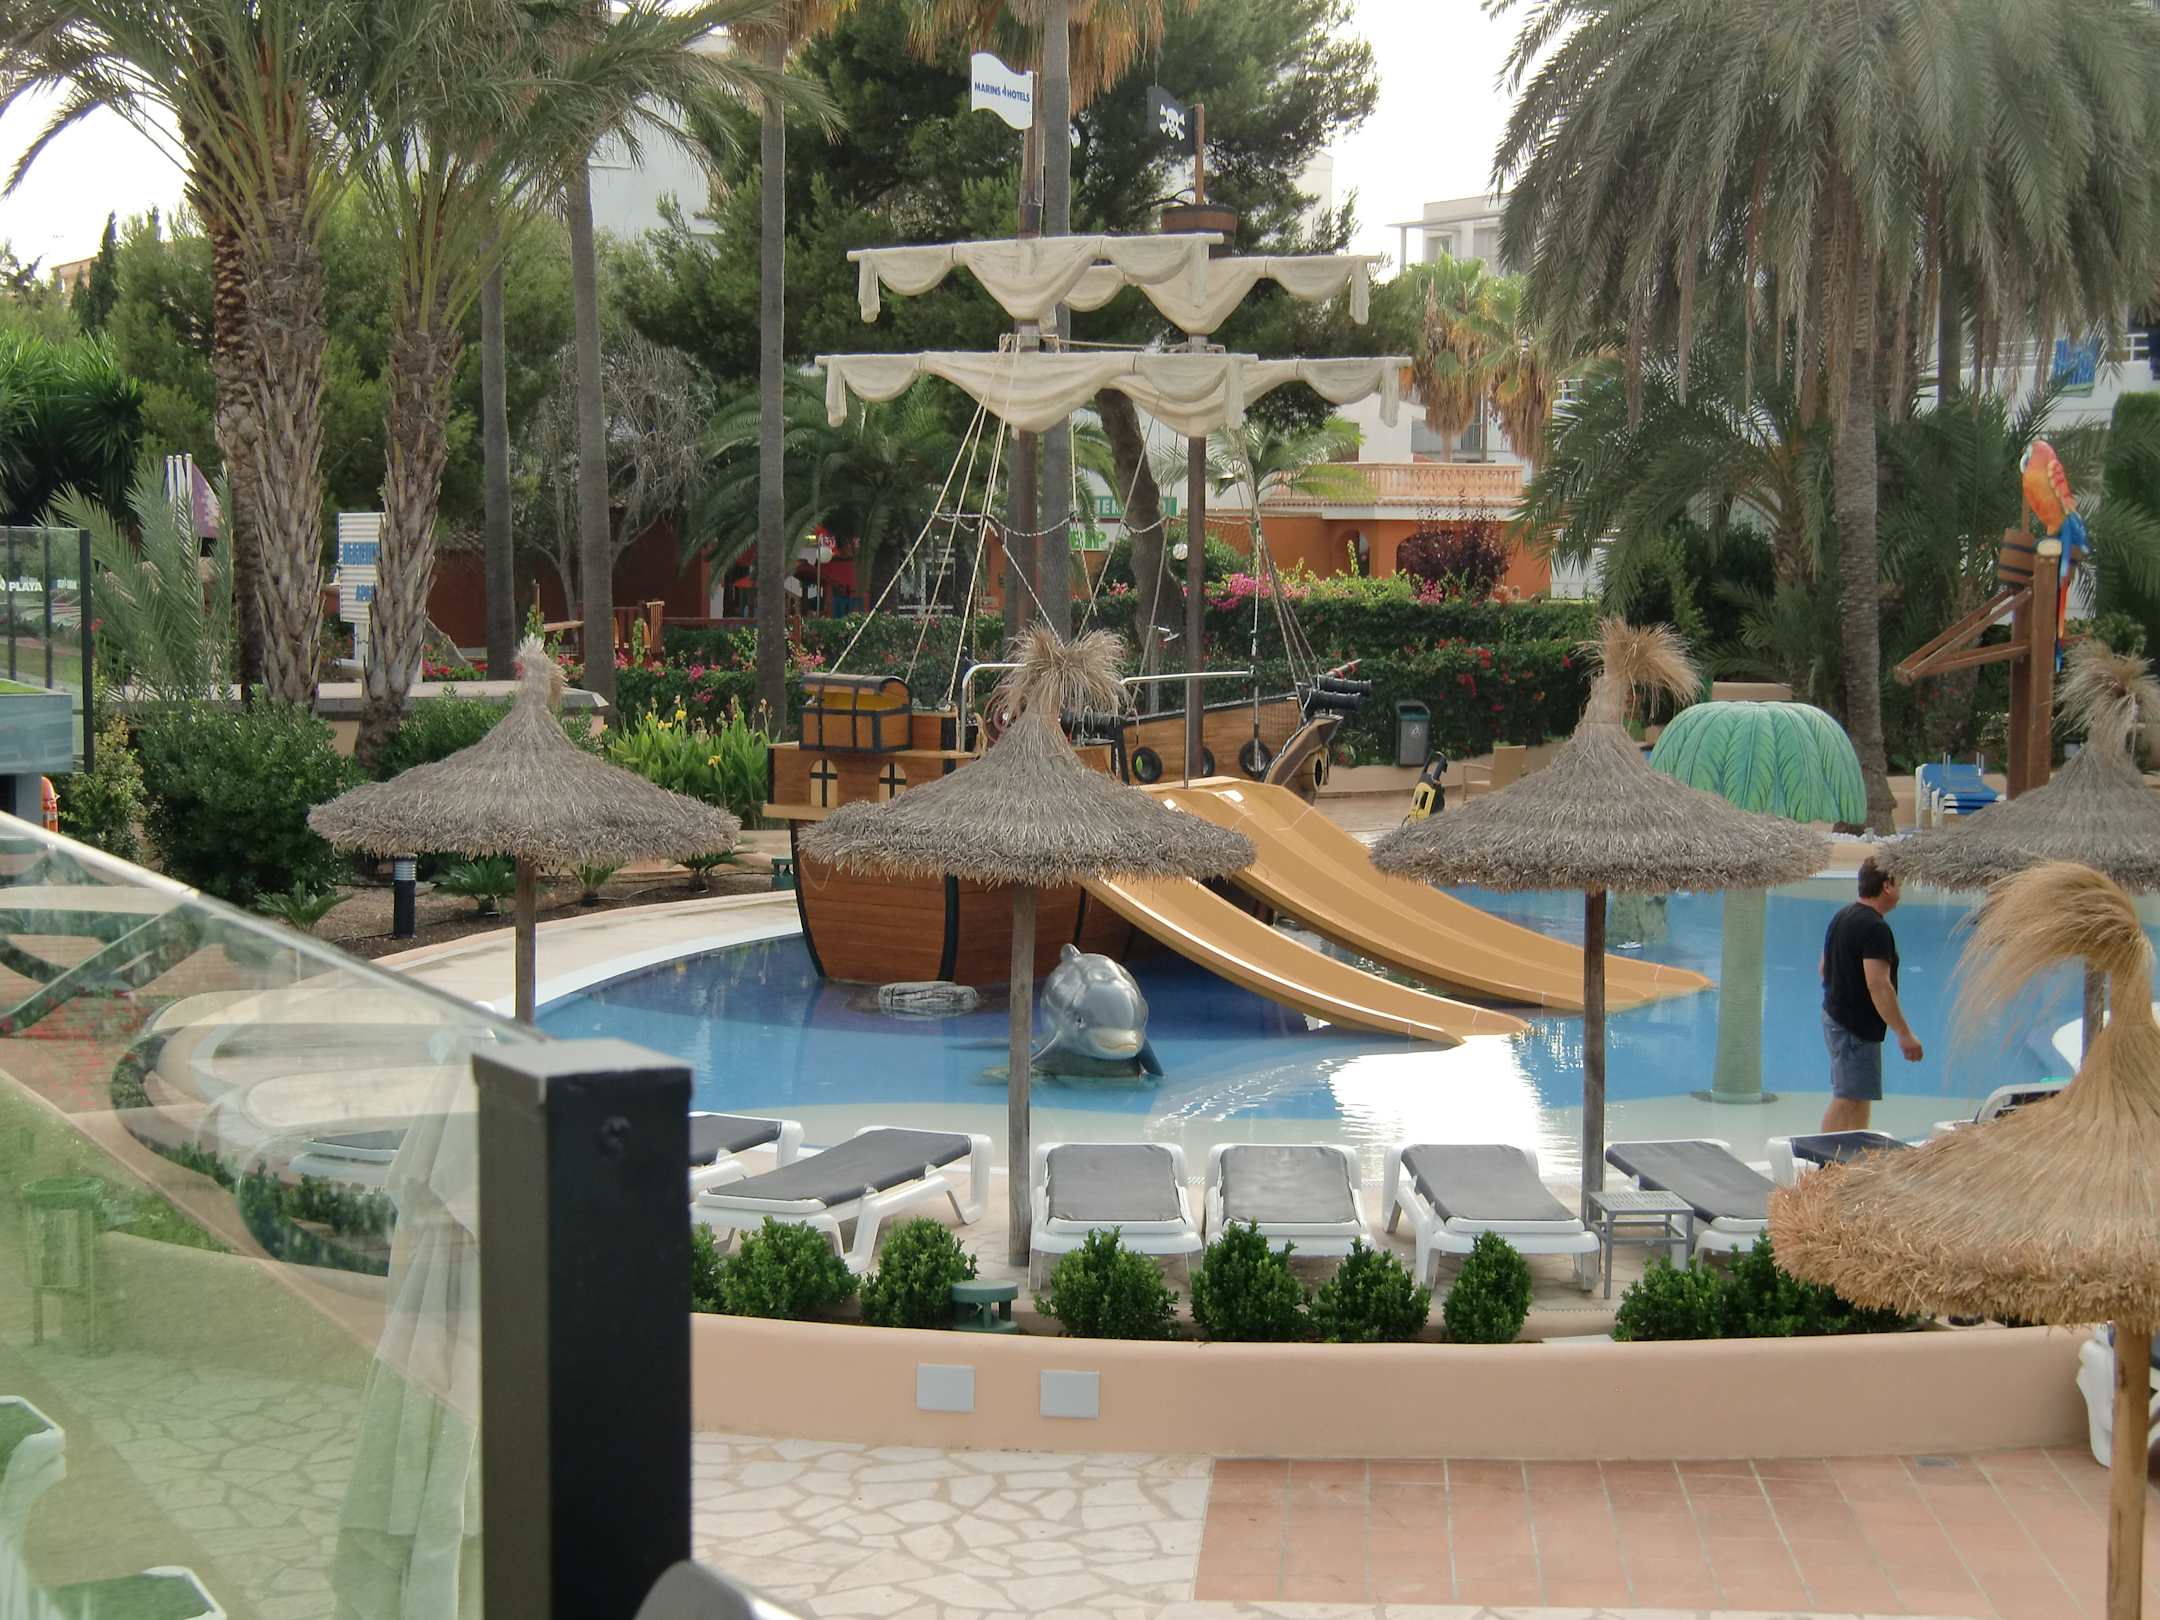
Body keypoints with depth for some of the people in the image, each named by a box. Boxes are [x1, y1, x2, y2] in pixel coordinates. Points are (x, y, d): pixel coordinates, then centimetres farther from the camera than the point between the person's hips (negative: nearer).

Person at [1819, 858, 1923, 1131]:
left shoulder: (1842, 917, 11)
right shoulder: (1875, 927, -20)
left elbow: (1825, 968, 20)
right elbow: (1878, 985, -26)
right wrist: (1904, 1034, -23)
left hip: (1836, 1015, 10)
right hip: (1857, 1027, -10)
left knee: (1857, 1099, 16)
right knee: (1847, 1100, -7)